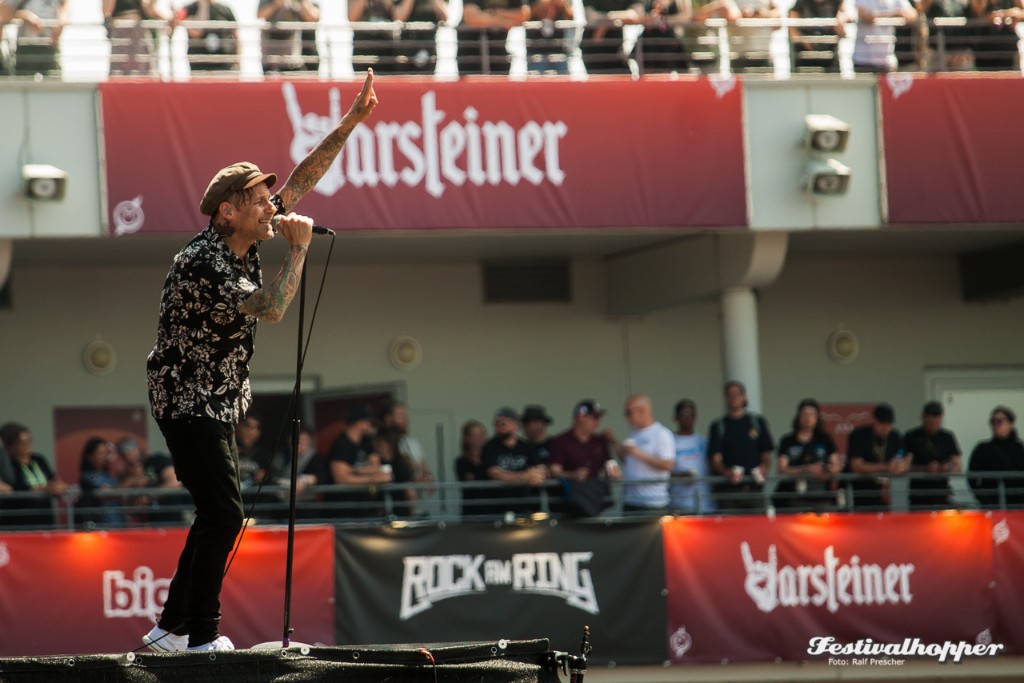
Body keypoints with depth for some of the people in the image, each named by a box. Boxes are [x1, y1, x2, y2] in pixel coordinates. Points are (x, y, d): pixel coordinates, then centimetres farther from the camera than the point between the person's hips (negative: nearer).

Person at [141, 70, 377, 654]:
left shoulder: (242, 243, 3)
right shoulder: (203, 264, -23)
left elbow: (302, 180, 7)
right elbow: (272, 308, -31)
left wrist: (354, 119, 4)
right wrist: (299, 249, -21)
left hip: (218, 403, 10)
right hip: (189, 403, -10)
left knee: (217, 515, 11)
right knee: (224, 514, -14)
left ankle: (172, 628, 18)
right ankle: (202, 637, -10)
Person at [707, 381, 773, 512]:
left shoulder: (758, 422, 13)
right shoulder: (718, 426, 10)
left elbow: (766, 455, 13)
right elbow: (715, 458, 2)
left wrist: (763, 469, -9)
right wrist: (725, 472, -19)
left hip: (754, 486, 1)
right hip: (727, 489, -1)